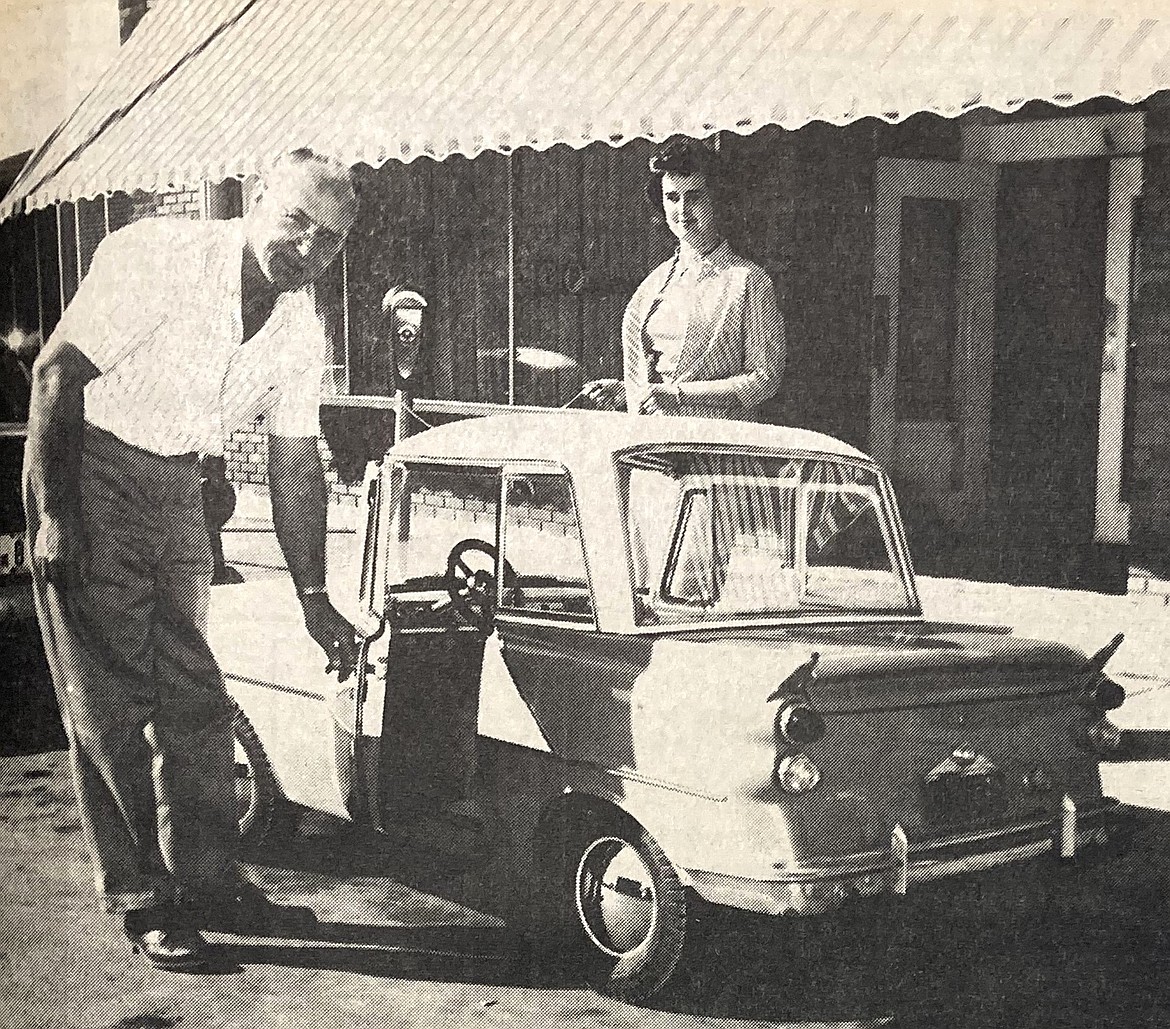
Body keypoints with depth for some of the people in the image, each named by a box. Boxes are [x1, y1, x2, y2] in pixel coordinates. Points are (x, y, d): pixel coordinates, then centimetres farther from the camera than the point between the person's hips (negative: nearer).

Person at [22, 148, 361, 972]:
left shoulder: (303, 333, 0)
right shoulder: (157, 257, -19)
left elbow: (295, 465, 7)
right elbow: (58, 372, -18)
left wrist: (313, 596, 7)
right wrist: (54, 515, -22)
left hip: (177, 487, 6)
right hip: (88, 471, -6)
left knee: (196, 694, 8)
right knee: (110, 704, -4)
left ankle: (206, 880, 20)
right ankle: (139, 900, 6)